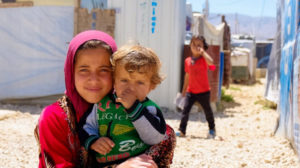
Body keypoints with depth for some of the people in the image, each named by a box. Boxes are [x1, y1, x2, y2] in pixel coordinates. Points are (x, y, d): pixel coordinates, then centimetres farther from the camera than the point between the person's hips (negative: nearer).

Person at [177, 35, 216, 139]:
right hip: (191, 91, 3)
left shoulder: (204, 59, -9)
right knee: (185, 110, -7)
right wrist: (184, 90, 20)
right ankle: (182, 131, -4)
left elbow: (211, 62, -35)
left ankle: (212, 130, 29)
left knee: (207, 111, 11)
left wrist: (202, 52, -31)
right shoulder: (187, 60, 5)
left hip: (203, 91, -3)